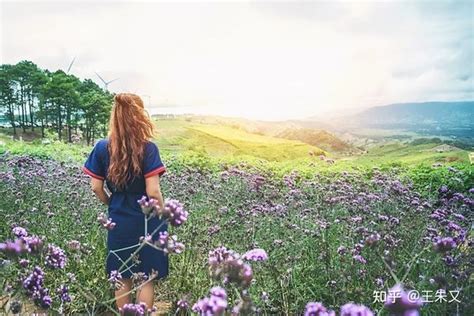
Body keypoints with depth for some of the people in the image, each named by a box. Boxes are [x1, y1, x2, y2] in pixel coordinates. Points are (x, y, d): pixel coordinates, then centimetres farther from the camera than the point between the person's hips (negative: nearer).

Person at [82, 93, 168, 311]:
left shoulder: (102, 148, -5)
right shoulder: (148, 149, -17)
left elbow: (96, 188, 0)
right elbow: (153, 192, -18)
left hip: (118, 223, 4)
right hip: (147, 223, -4)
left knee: (122, 278, 17)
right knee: (147, 279, 11)